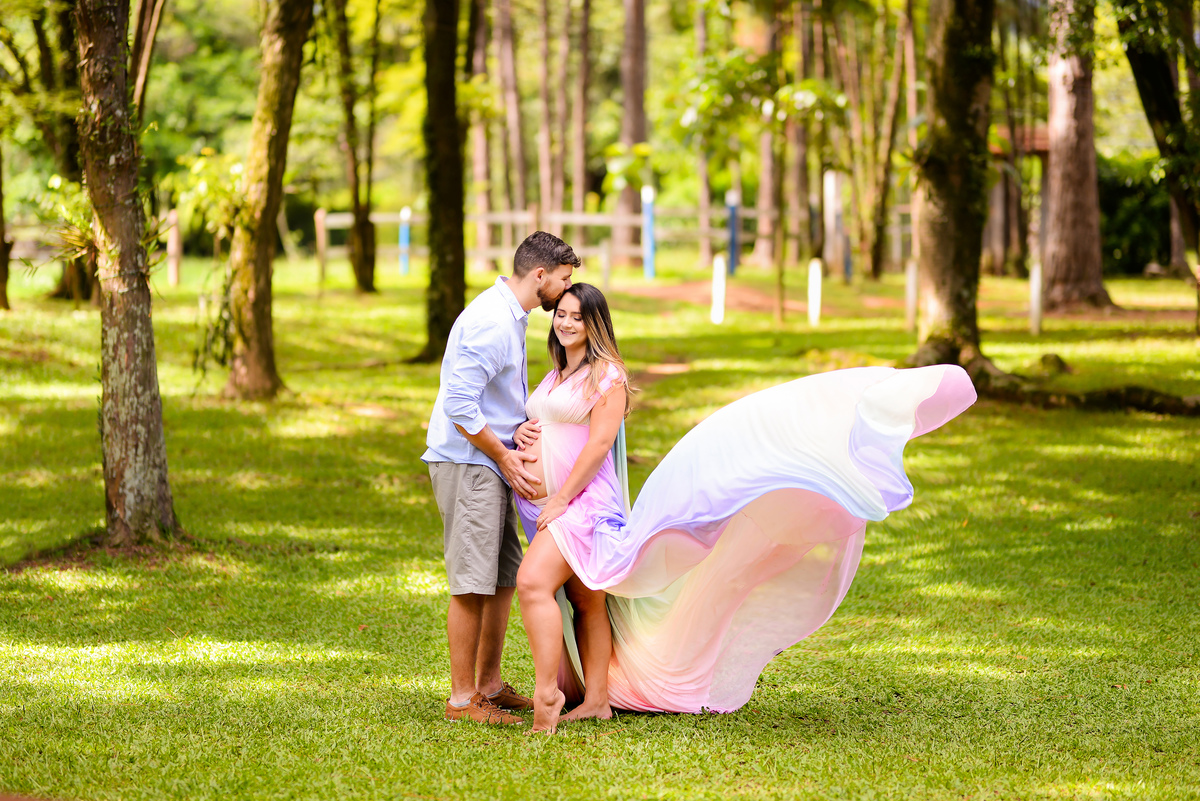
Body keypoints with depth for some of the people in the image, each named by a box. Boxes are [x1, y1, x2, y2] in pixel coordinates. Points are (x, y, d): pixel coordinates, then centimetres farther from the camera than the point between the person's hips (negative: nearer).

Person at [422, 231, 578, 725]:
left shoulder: (511, 317, 16)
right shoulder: (491, 321, -18)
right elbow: (459, 405, -23)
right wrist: (504, 456, -14)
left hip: (492, 464, 10)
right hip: (466, 462, -10)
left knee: (503, 578, 13)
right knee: (471, 584, -8)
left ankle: (490, 685, 22)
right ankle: (462, 698, -3)